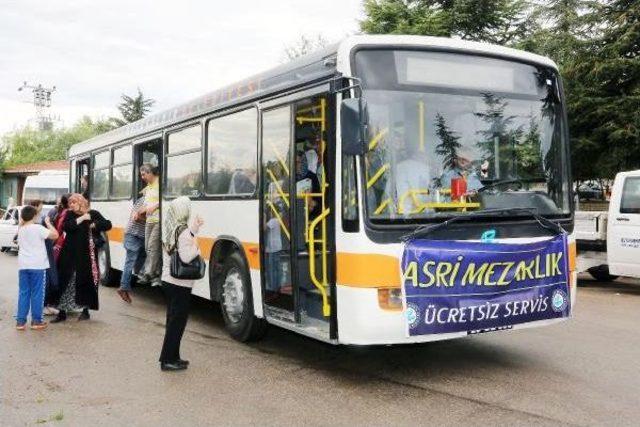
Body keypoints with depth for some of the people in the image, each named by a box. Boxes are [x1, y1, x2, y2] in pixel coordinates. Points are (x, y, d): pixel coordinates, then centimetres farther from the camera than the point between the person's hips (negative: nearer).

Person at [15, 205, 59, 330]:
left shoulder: (20, 230, 10)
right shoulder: (38, 228, -9)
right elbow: (55, 235, -14)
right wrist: (48, 223, 0)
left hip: (23, 265, 5)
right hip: (37, 265, -5)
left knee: (23, 293, 9)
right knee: (37, 293, 2)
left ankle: (20, 321, 9)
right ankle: (36, 321, 6)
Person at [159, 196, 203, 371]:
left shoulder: (169, 229, 9)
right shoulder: (184, 231, -18)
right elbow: (186, 257, -26)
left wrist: (193, 229, 8)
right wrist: (196, 247, -11)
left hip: (168, 280, 9)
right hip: (180, 284, -9)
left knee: (173, 319, 15)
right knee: (178, 321, -1)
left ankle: (172, 357, 22)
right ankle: (168, 360, 3)